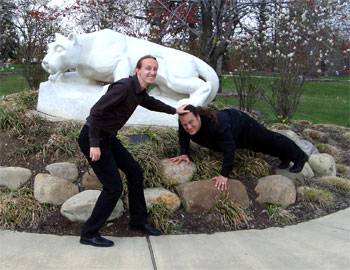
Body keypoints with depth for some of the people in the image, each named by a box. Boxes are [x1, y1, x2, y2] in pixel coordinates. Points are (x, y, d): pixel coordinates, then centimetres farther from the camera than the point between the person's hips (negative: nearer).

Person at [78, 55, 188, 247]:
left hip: (107, 138, 10)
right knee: (113, 187, -8)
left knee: (135, 172, 12)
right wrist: (94, 144, -27)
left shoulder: (140, 92, 7)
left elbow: (150, 103, 31)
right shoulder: (124, 87, -23)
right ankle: (89, 234, 8)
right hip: (92, 138, -10)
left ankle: (138, 221, 28)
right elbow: (96, 111, -27)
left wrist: (174, 111, 39)